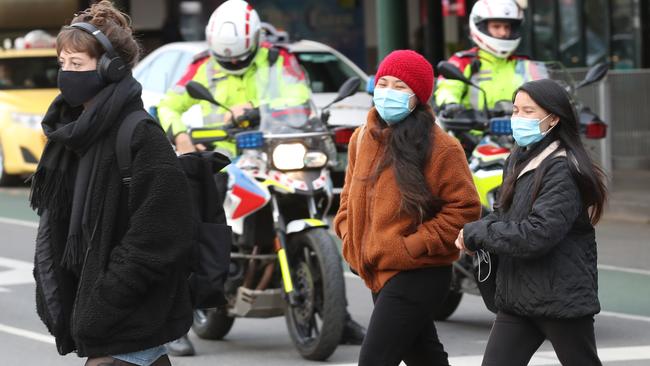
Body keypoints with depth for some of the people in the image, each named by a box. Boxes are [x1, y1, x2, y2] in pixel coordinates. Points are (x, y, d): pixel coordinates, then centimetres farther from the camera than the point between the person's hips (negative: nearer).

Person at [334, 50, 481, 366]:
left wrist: (413, 246, -16)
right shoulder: (362, 139, 7)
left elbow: (465, 208, -11)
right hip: (379, 274, 7)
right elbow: (350, 196, 21)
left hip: (418, 275, -7)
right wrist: (350, 239, 5)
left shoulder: (439, 147, -12)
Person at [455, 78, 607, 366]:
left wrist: (476, 234, -15)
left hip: (562, 298, -8)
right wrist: (474, 232, -3)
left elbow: (537, 234, -24)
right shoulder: (520, 159, 11)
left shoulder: (563, 170, -16)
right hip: (516, 298, 8)